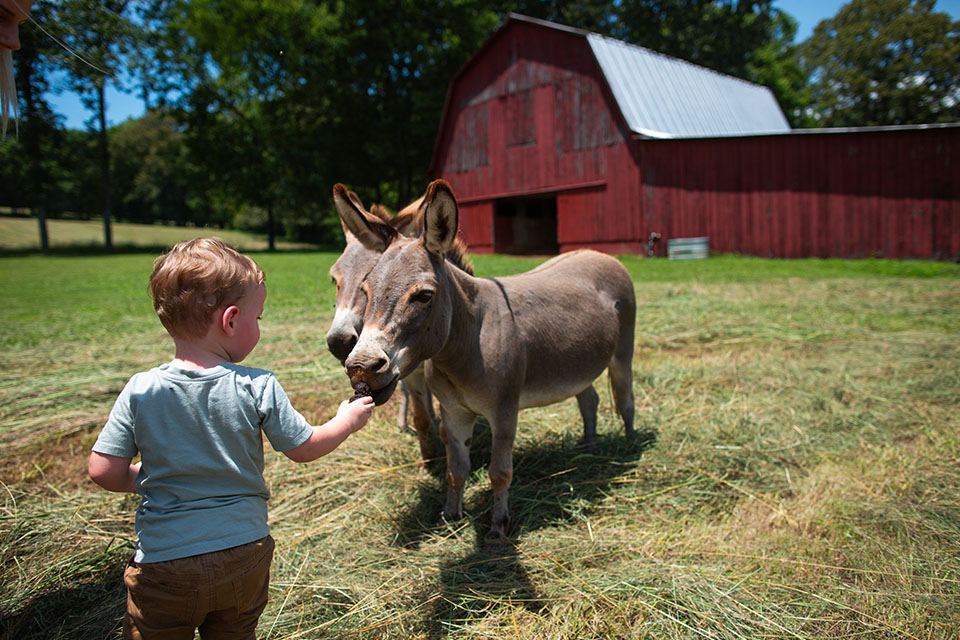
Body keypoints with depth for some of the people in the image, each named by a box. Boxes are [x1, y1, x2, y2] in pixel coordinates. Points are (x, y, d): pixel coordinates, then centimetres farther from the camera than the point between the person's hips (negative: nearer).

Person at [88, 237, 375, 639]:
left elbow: (104, 472, -8)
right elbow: (305, 448, -5)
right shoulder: (258, 388, -15)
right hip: (245, 555, 0)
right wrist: (346, 421, 12)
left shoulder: (139, 392, -12)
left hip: (163, 562, 0)